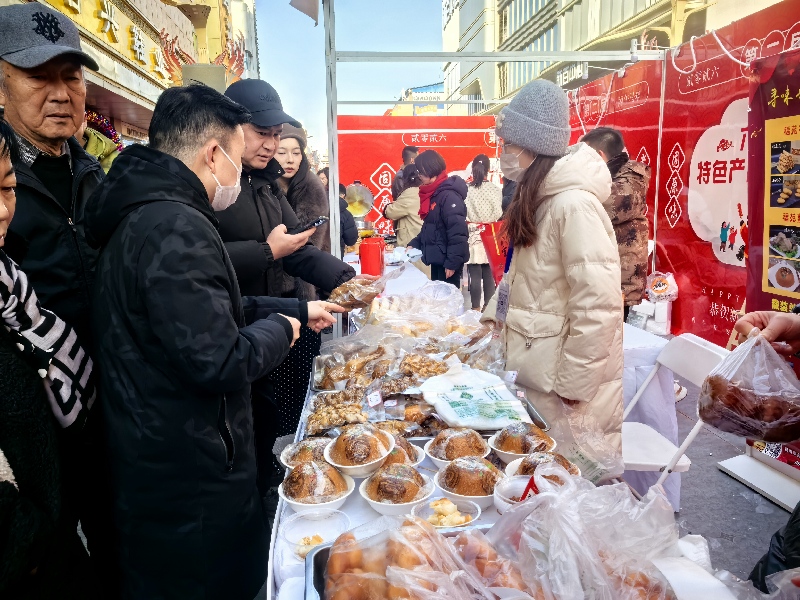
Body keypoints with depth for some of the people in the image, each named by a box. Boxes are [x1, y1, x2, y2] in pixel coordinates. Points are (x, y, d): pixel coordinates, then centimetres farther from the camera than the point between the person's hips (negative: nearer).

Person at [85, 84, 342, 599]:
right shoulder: (175, 227, -26)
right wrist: (279, 328, -9)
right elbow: (221, 361, -29)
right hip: (188, 477, -9)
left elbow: (212, 310, 17)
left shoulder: (144, 214, 9)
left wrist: (298, 309, 19)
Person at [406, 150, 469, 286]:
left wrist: (452, 263, -23)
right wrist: (414, 244, 8)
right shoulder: (433, 194, 12)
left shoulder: (449, 196, -18)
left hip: (448, 261, -9)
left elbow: (458, 233, -23)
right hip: (437, 260, 9)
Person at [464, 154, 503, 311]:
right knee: (489, 274, 9)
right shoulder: (495, 190, -4)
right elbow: (498, 214, -7)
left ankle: (476, 307, 8)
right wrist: (488, 222, 11)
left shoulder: (466, 190, -5)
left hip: (472, 237, -1)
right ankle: (488, 306, 15)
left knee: (474, 274, 3)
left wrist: (472, 222, 8)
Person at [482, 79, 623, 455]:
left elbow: (597, 306, -24)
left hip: (564, 382, -9)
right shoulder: (538, 196, 8)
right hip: (537, 374, 9)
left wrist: (574, 385, -18)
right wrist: (493, 317, 10)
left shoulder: (574, 204, -22)